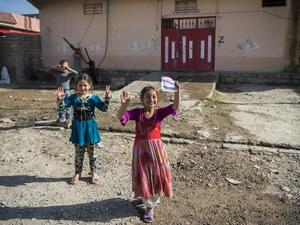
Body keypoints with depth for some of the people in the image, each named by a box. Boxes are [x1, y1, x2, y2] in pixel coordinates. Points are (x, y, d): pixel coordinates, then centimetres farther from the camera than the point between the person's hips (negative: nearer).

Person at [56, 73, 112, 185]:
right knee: (78, 153, 12)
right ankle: (77, 173, 29)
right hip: (78, 127, 1)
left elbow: (104, 108, -15)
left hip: (90, 127, -1)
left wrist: (107, 98, -31)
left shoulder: (93, 98, -6)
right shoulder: (73, 97, -2)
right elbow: (62, 107, -8)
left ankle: (94, 172, 29)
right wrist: (60, 99, -28)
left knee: (92, 152, 12)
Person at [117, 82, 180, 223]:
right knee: (143, 178, 11)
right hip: (141, 148, 0)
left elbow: (175, 107, -21)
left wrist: (177, 92, -37)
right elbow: (120, 117, -19)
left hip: (156, 148, 1)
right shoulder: (137, 112, -6)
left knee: (157, 176, 12)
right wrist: (124, 104, -39)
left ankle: (152, 203, 38)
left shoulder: (159, 112, -6)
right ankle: (149, 204, 35)